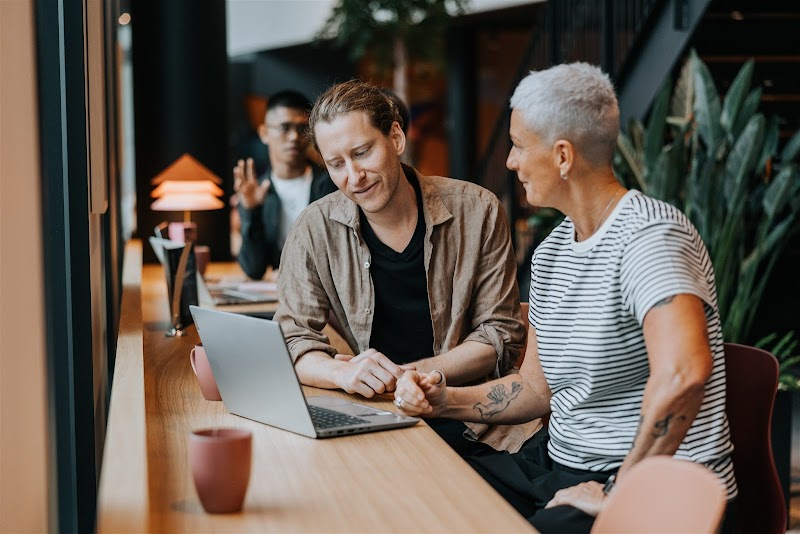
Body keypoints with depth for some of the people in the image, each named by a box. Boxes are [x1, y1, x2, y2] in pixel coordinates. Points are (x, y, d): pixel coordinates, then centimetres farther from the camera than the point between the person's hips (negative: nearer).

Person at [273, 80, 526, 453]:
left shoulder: (477, 212, -3)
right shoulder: (316, 230, 0)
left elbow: (501, 337, -2)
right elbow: (293, 342, -2)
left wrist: (406, 373, -16)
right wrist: (342, 373, -25)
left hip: (465, 417, -2)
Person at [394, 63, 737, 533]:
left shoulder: (648, 235, -19)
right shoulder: (550, 254, 11)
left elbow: (683, 373, -35)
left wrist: (618, 493, -27)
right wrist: (446, 401, 4)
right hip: (558, 461, 8)